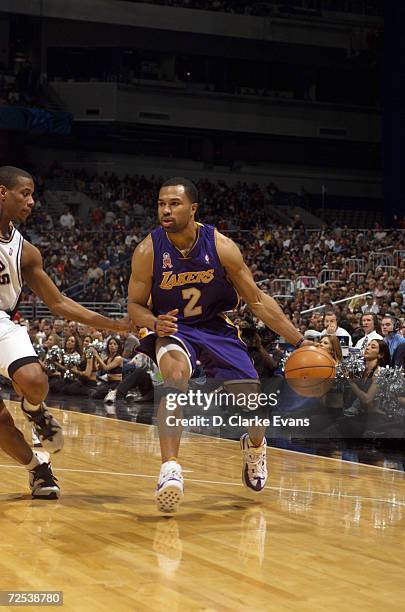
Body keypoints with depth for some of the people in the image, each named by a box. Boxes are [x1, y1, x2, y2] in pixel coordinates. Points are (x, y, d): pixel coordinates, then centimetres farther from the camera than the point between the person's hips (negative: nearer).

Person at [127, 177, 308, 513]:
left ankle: (255, 445, 34)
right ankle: (170, 469, -36)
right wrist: (154, 323, -31)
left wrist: (299, 341, -12)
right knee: (175, 376, -35)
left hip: (216, 327, 2)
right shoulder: (148, 251, -17)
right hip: (173, 329, -2)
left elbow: (257, 299, -9)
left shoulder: (221, 246, -17)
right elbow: (135, 306, -7)